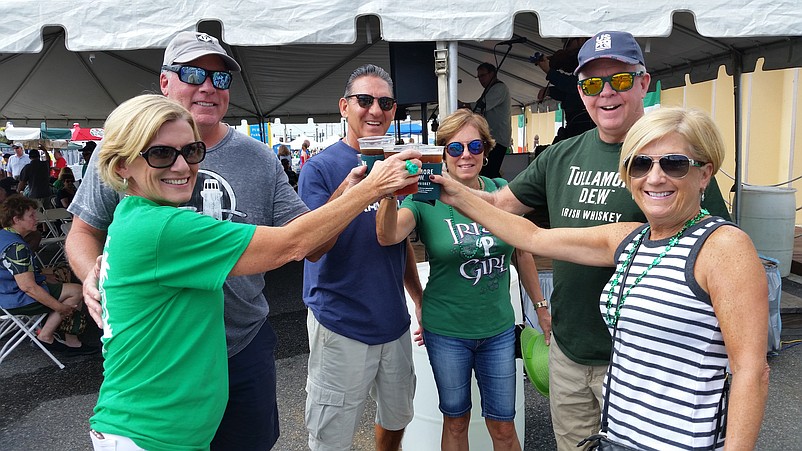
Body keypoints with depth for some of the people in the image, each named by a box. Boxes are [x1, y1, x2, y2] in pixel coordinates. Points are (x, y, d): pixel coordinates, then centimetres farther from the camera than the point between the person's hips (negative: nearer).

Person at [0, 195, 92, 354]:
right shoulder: (16, 246, -25)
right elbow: (28, 287, -28)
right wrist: (59, 307, -22)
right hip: (17, 301, -11)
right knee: (76, 291, -13)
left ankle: (70, 338, 8)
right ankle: (46, 335, -2)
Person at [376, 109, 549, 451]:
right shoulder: (426, 198, -10)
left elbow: (522, 253, 9)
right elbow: (388, 236, -28)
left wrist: (540, 306, 13)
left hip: (499, 329, 2)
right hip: (446, 332, -2)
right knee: (455, 421, 16)